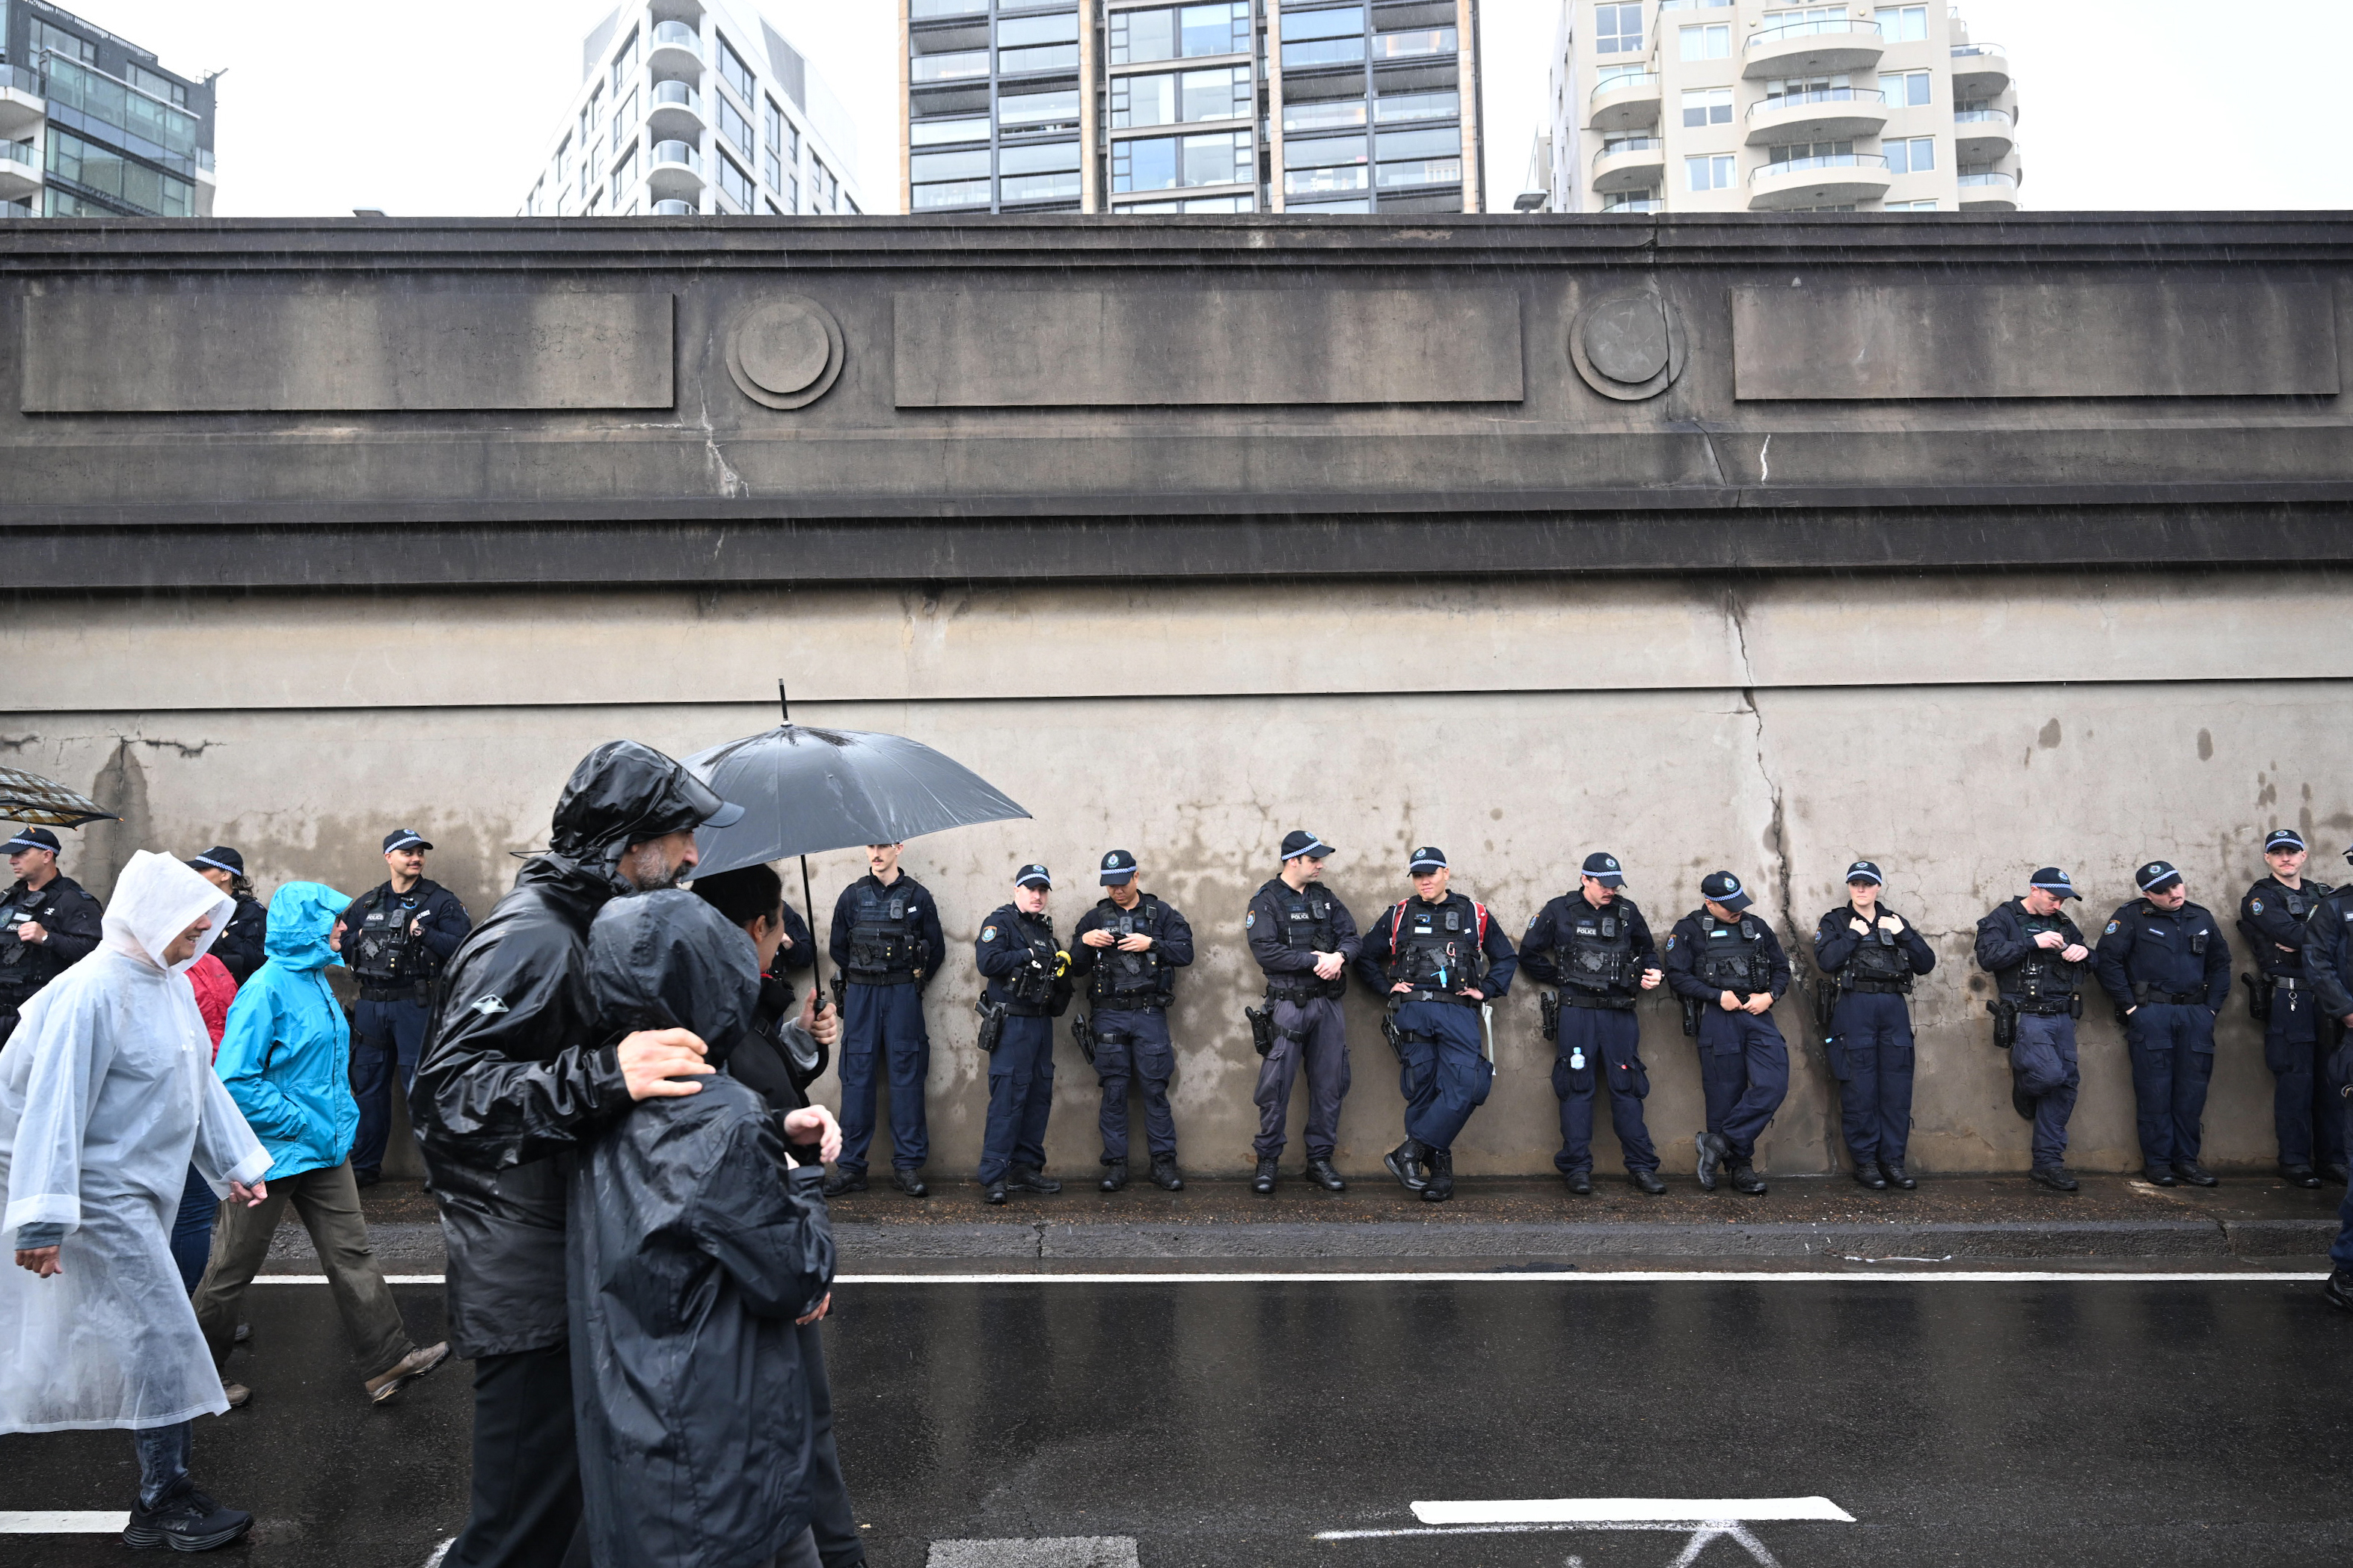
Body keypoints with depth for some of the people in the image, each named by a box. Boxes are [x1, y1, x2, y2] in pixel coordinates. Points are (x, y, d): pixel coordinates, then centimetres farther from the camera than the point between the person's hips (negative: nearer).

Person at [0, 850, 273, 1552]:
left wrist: (236, 1164, 17)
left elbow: (200, 1082, 16)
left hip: (147, 1189, 9)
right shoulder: (95, 991, -20)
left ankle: (155, 1502, 25)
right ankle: (168, 1501, 6)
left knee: (151, 1342, 14)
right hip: (107, 1194, -9)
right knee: (164, 1340, -6)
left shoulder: (169, 984, 9)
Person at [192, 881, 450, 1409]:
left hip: (324, 1148, 8)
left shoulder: (314, 980, 7)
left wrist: (340, 1123, 12)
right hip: (273, 1149, -8)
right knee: (233, 1270, 10)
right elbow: (235, 1080, -24)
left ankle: (387, 1362, 12)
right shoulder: (267, 988, -20)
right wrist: (302, 1122, -21)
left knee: (351, 1253, 8)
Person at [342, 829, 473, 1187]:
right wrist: (357, 940, -3)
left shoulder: (440, 901, -1)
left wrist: (425, 933, -19)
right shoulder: (366, 903, 13)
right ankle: (364, 1167, 24)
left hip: (415, 1006, -5)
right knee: (368, 1086, 12)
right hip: (370, 1005, 5)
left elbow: (462, 946, -12)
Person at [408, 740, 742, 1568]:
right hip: (525, 1274, -9)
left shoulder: (591, 925, 15)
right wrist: (604, 1076, -40)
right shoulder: (528, 938, -18)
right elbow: (447, 1088, -28)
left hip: (576, 1253, 9)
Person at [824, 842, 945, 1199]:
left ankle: (908, 1165, 4)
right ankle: (850, 1166, 5)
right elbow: (837, 947, 15)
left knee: (907, 1075, -1)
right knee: (857, 1076, 0)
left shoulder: (918, 897, 4)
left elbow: (936, 949, 10)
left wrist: (915, 982, 9)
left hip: (903, 995, -1)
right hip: (860, 995, 1)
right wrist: (860, 979, 12)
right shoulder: (853, 896, 8)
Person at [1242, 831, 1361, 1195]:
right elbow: (1266, 952, -16)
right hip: (1288, 1004, -5)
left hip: (1327, 1004, 5)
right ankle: (1267, 1161, 7)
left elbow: (1352, 937, 8)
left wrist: (1340, 956, -15)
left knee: (1329, 1085, 7)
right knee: (1275, 1085, -5)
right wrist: (1315, 959, -17)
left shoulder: (1326, 898, 13)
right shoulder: (1266, 902, -4)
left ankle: (1320, 1160, 18)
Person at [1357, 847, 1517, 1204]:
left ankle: (1412, 1152, -13)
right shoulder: (1399, 915, 14)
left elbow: (1507, 957, 21)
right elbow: (1365, 956, 20)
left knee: (1466, 1086, -18)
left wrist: (1486, 990, 7)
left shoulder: (1474, 915, 14)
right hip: (1413, 1010, 0)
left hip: (1459, 1013, 0)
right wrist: (1387, 986, 7)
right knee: (1422, 1090, -2)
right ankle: (1438, 1168, 7)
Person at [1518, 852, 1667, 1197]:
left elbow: (1647, 950, 24)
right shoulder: (1559, 911, 2)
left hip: (1619, 1014, 2)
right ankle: (1577, 1169, 3)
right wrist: (1562, 978, 2)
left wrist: (1651, 972, 4)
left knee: (1627, 1087, 2)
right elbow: (1529, 954, 8)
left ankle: (1641, 1168, 8)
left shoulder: (1628, 912, 10)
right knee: (1577, 1088, -1)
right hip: (1576, 1013, -2)